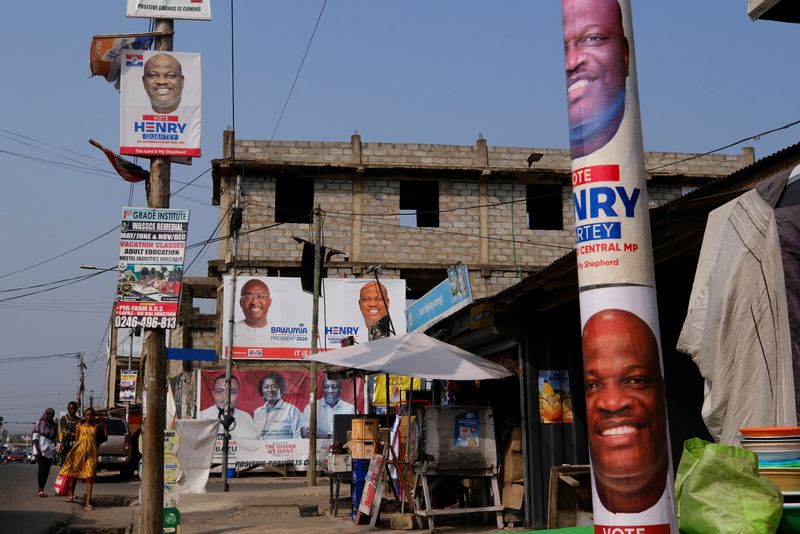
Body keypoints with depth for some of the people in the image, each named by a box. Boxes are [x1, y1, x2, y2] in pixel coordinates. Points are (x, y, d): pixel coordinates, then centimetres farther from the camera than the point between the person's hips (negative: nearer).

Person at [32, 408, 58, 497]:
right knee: (42, 468, -16)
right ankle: (41, 489, -14)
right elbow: (35, 438, -4)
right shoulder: (39, 423, 0)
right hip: (41, 449, -5)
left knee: (46, 470, 2)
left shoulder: (54, 425, 12)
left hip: (50, 450, 5)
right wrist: (38, 450, -13)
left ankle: (40, 490, 9)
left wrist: (54, 450, 10)